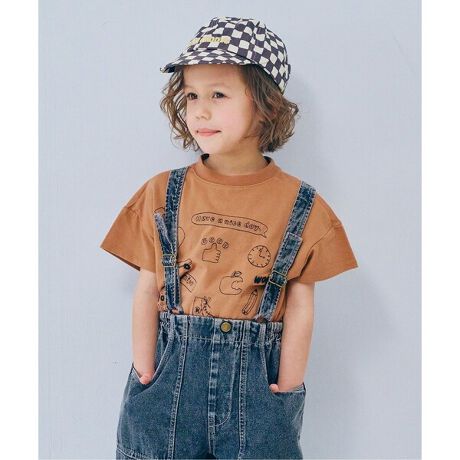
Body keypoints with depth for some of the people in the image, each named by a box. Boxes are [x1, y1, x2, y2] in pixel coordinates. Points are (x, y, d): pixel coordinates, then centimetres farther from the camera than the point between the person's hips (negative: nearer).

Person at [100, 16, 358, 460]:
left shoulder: (302, 206, -4)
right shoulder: (162, 193, -1)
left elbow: (300, 307, -2)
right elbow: (147, 292, 0)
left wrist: (285, 394, -3)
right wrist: (146, 378, -2)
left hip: (256, 380, 0)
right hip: (171, 375, 1)